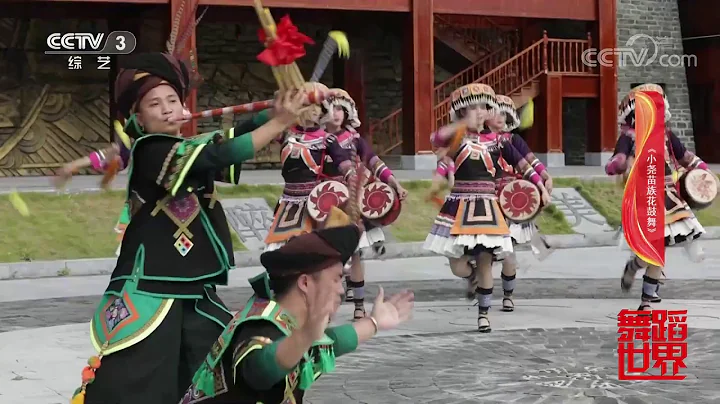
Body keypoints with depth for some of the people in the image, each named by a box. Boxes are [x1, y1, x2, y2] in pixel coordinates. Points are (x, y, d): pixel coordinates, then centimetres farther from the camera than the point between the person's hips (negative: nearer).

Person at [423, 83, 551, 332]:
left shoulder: (497, 141, 5)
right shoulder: (457, 138, 1)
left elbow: (523, 166, 9)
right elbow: (436, 140, -22)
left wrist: (542, 189, 5)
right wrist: (464, 124, -30)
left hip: (487, 207, 1)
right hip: (460, 207, -1)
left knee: (485, 263, 1)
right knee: (458, 267, -2)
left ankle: (483, 314, 17)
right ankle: (472, 277, 35)